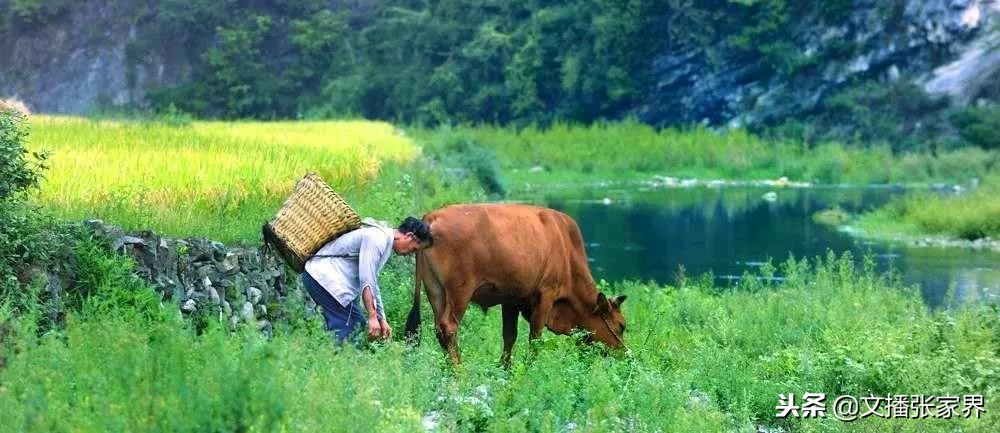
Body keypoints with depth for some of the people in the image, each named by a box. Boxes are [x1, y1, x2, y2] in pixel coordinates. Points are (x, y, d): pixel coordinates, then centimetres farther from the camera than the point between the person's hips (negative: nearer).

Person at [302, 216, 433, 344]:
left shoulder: (386, 242, 17)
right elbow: (366, 281, -23)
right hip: (323, 275, -11)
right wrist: (373, 317, -24)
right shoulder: (377, 238, -15)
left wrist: (382, 320, 23)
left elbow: (373, 285, 24)